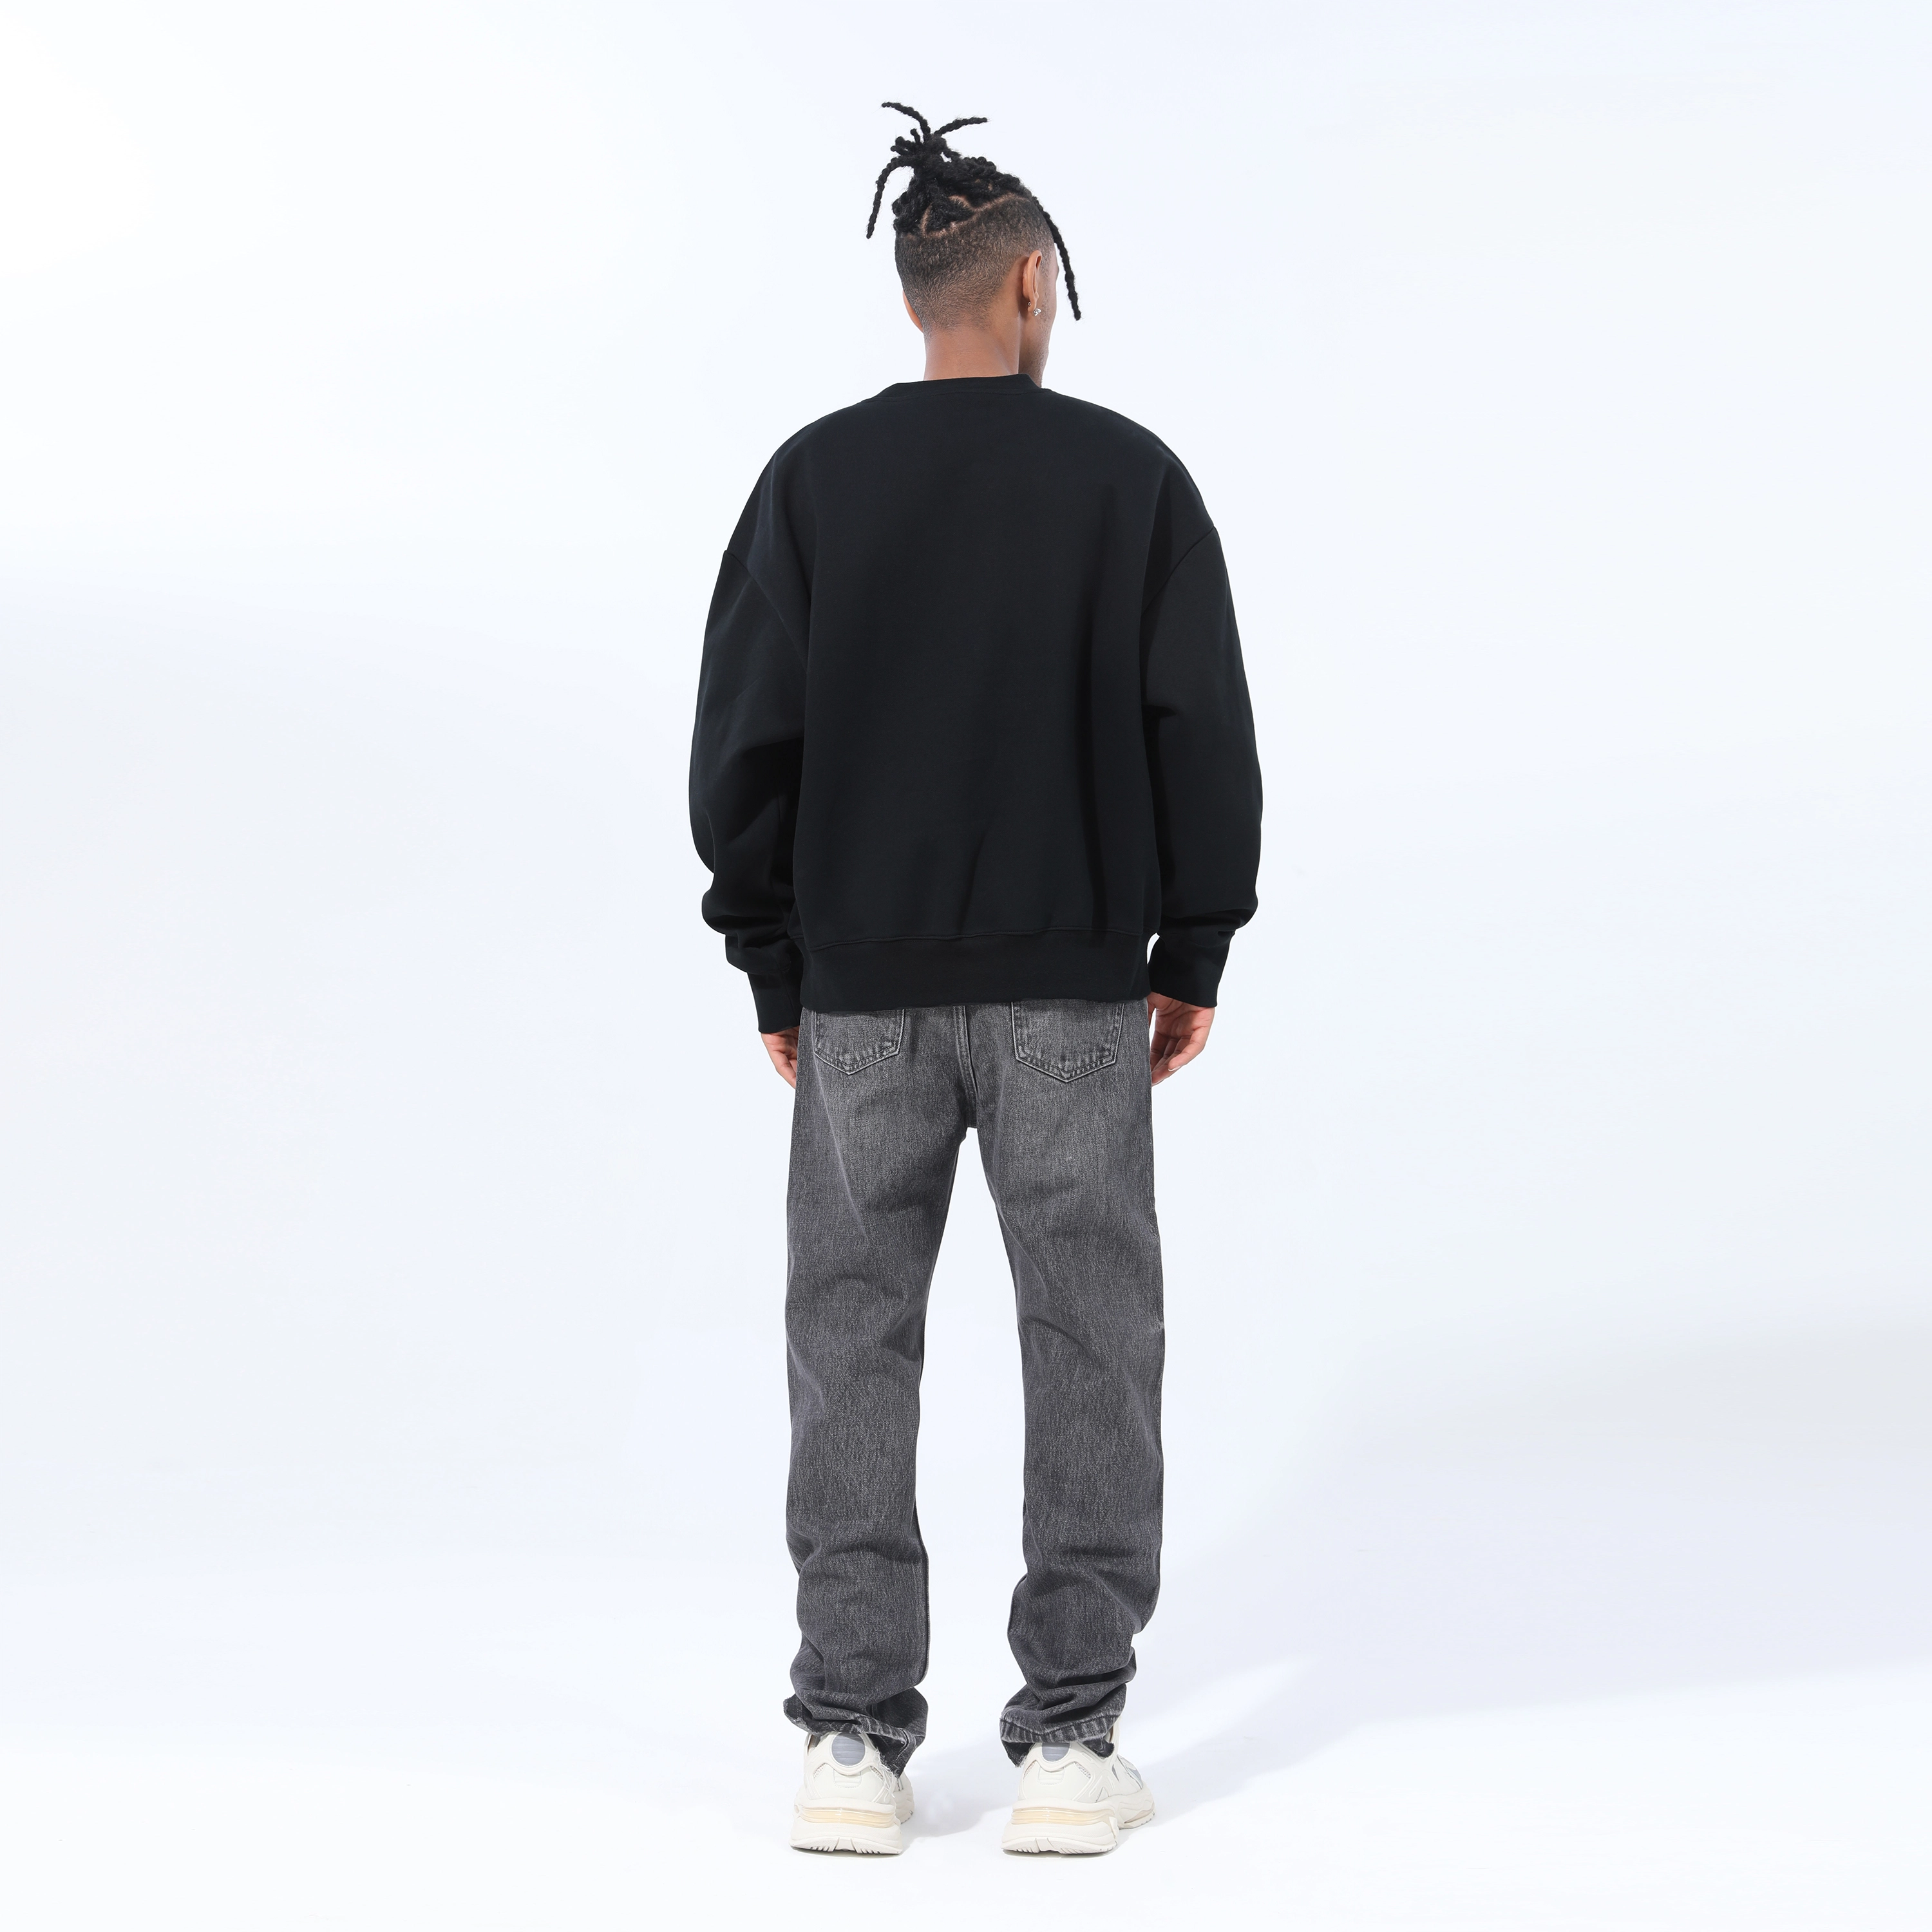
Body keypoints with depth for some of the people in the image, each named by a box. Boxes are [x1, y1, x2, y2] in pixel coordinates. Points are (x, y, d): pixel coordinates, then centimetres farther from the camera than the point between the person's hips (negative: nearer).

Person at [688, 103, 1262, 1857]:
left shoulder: (814, 480, 0)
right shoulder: (1131, 475, -2)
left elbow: (744, 741, -2)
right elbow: (1202, 732, -4)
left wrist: (772, 970, 7)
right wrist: (1195, 955, 6)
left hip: (863, 988, 1)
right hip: (1070, 987, -1)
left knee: (854, 1346, 8)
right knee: (1091, 1349, 7)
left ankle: (855, 1746, 8)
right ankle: (1071, 1744, 8)